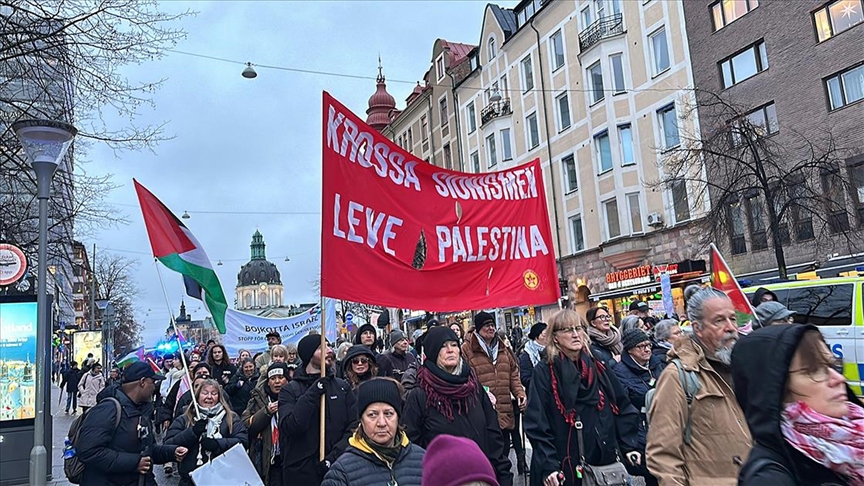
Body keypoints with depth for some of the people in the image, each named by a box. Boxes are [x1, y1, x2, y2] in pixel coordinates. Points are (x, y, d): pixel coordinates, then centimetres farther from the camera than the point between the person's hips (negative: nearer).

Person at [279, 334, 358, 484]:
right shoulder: (290, 390, -1)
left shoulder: (343, 387, 5)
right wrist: (313, 393, -19)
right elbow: (290, 427, -16)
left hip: (337, 470, 2)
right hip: (301, 471, -1)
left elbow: (354, 427, -4)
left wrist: (333, 457, -16)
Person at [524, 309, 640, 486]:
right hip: (564, 467, -4)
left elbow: (623, 407, 10)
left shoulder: (598, 367, 7)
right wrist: (548, 465, -17)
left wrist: (629, 445, 1)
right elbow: (537, 423, -11)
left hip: (605, 460, 4)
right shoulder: (544, 373, -7)